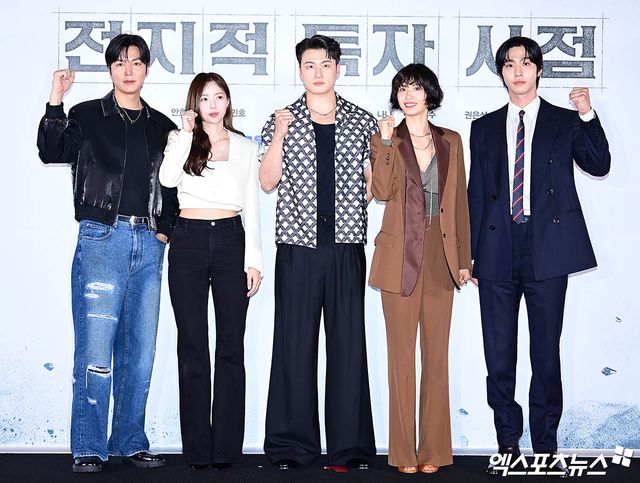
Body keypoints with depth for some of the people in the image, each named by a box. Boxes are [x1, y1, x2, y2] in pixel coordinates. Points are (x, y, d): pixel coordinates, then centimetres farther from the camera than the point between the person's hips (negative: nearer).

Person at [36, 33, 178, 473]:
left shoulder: (162, 126, 15)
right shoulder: (87, 116, 6)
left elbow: (174, 185, 18)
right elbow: (51, 152, -8)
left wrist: (165, 230, 6)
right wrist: (56, 103, -17)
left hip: (149, 245, 4)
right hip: (102, 238, -4)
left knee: (140, 350, 7)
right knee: (95, 347, -8)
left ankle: (131, 442, 17)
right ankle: (89, 448, 1)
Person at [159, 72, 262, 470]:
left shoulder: (246, 147, 14)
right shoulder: (181, 140, 11)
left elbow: (252, 206, 11)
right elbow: (168, 178, -10)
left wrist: (254, 259, 3)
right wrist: (186, 132, -7)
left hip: (231, 239, 1)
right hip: (189, 240, 0)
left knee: (231, 345, -1)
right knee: (193, 345, 1)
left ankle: (227, 445, 4)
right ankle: (197, 448, 6)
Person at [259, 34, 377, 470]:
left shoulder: (362, 121, 10)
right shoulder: (283, 121, 8)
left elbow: (373, 180, 14)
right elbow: (268, 182, 2)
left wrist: (354, 208, -3)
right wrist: (279, 137, -9)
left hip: (347, 246, 1)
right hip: (298, 245, 0)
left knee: (349, 343, 2)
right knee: (295, 343, 0)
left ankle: (351, 444, 9)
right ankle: (292, 444, 8)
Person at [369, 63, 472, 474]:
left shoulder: (451, 141, 11)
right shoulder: (386, 140, 5)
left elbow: (459, 202, 10)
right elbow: (382, 191, -11)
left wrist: (464, 259, 7)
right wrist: (386, 142, -15)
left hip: (440, 256, 2)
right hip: (401, 256, -2)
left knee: (437, 353, 4)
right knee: (401, 355, 1)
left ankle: (434, 449, 12)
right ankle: (403, 451, 7)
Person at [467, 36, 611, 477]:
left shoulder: (566, 122, 8)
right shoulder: (485, 128, 13)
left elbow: (599, 166, -6)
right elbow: (476, 195, 12)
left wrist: (588, 116, -17)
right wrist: (470, 255, 9)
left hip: (547, 250, -2)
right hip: (498, 253, 2)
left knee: (546, 353, 4)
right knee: (499, 355, 5)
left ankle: (546, 447, 14)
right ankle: (508, 444, 17)